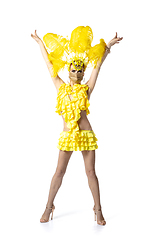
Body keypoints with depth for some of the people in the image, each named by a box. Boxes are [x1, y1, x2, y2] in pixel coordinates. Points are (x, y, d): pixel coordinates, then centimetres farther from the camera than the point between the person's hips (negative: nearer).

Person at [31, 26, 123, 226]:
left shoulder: (86, 89, 2)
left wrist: (108, 46, 9)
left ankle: (98, 209, 19)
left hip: (86, 135, -1)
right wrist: (40, 42, 18)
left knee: (91, 172, 5)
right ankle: (49, 207, 21)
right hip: (67, 135, 1)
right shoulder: (61, 88, 6)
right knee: (59, 172, 6)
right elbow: (50, 64, 11)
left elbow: (97, 65, 5)